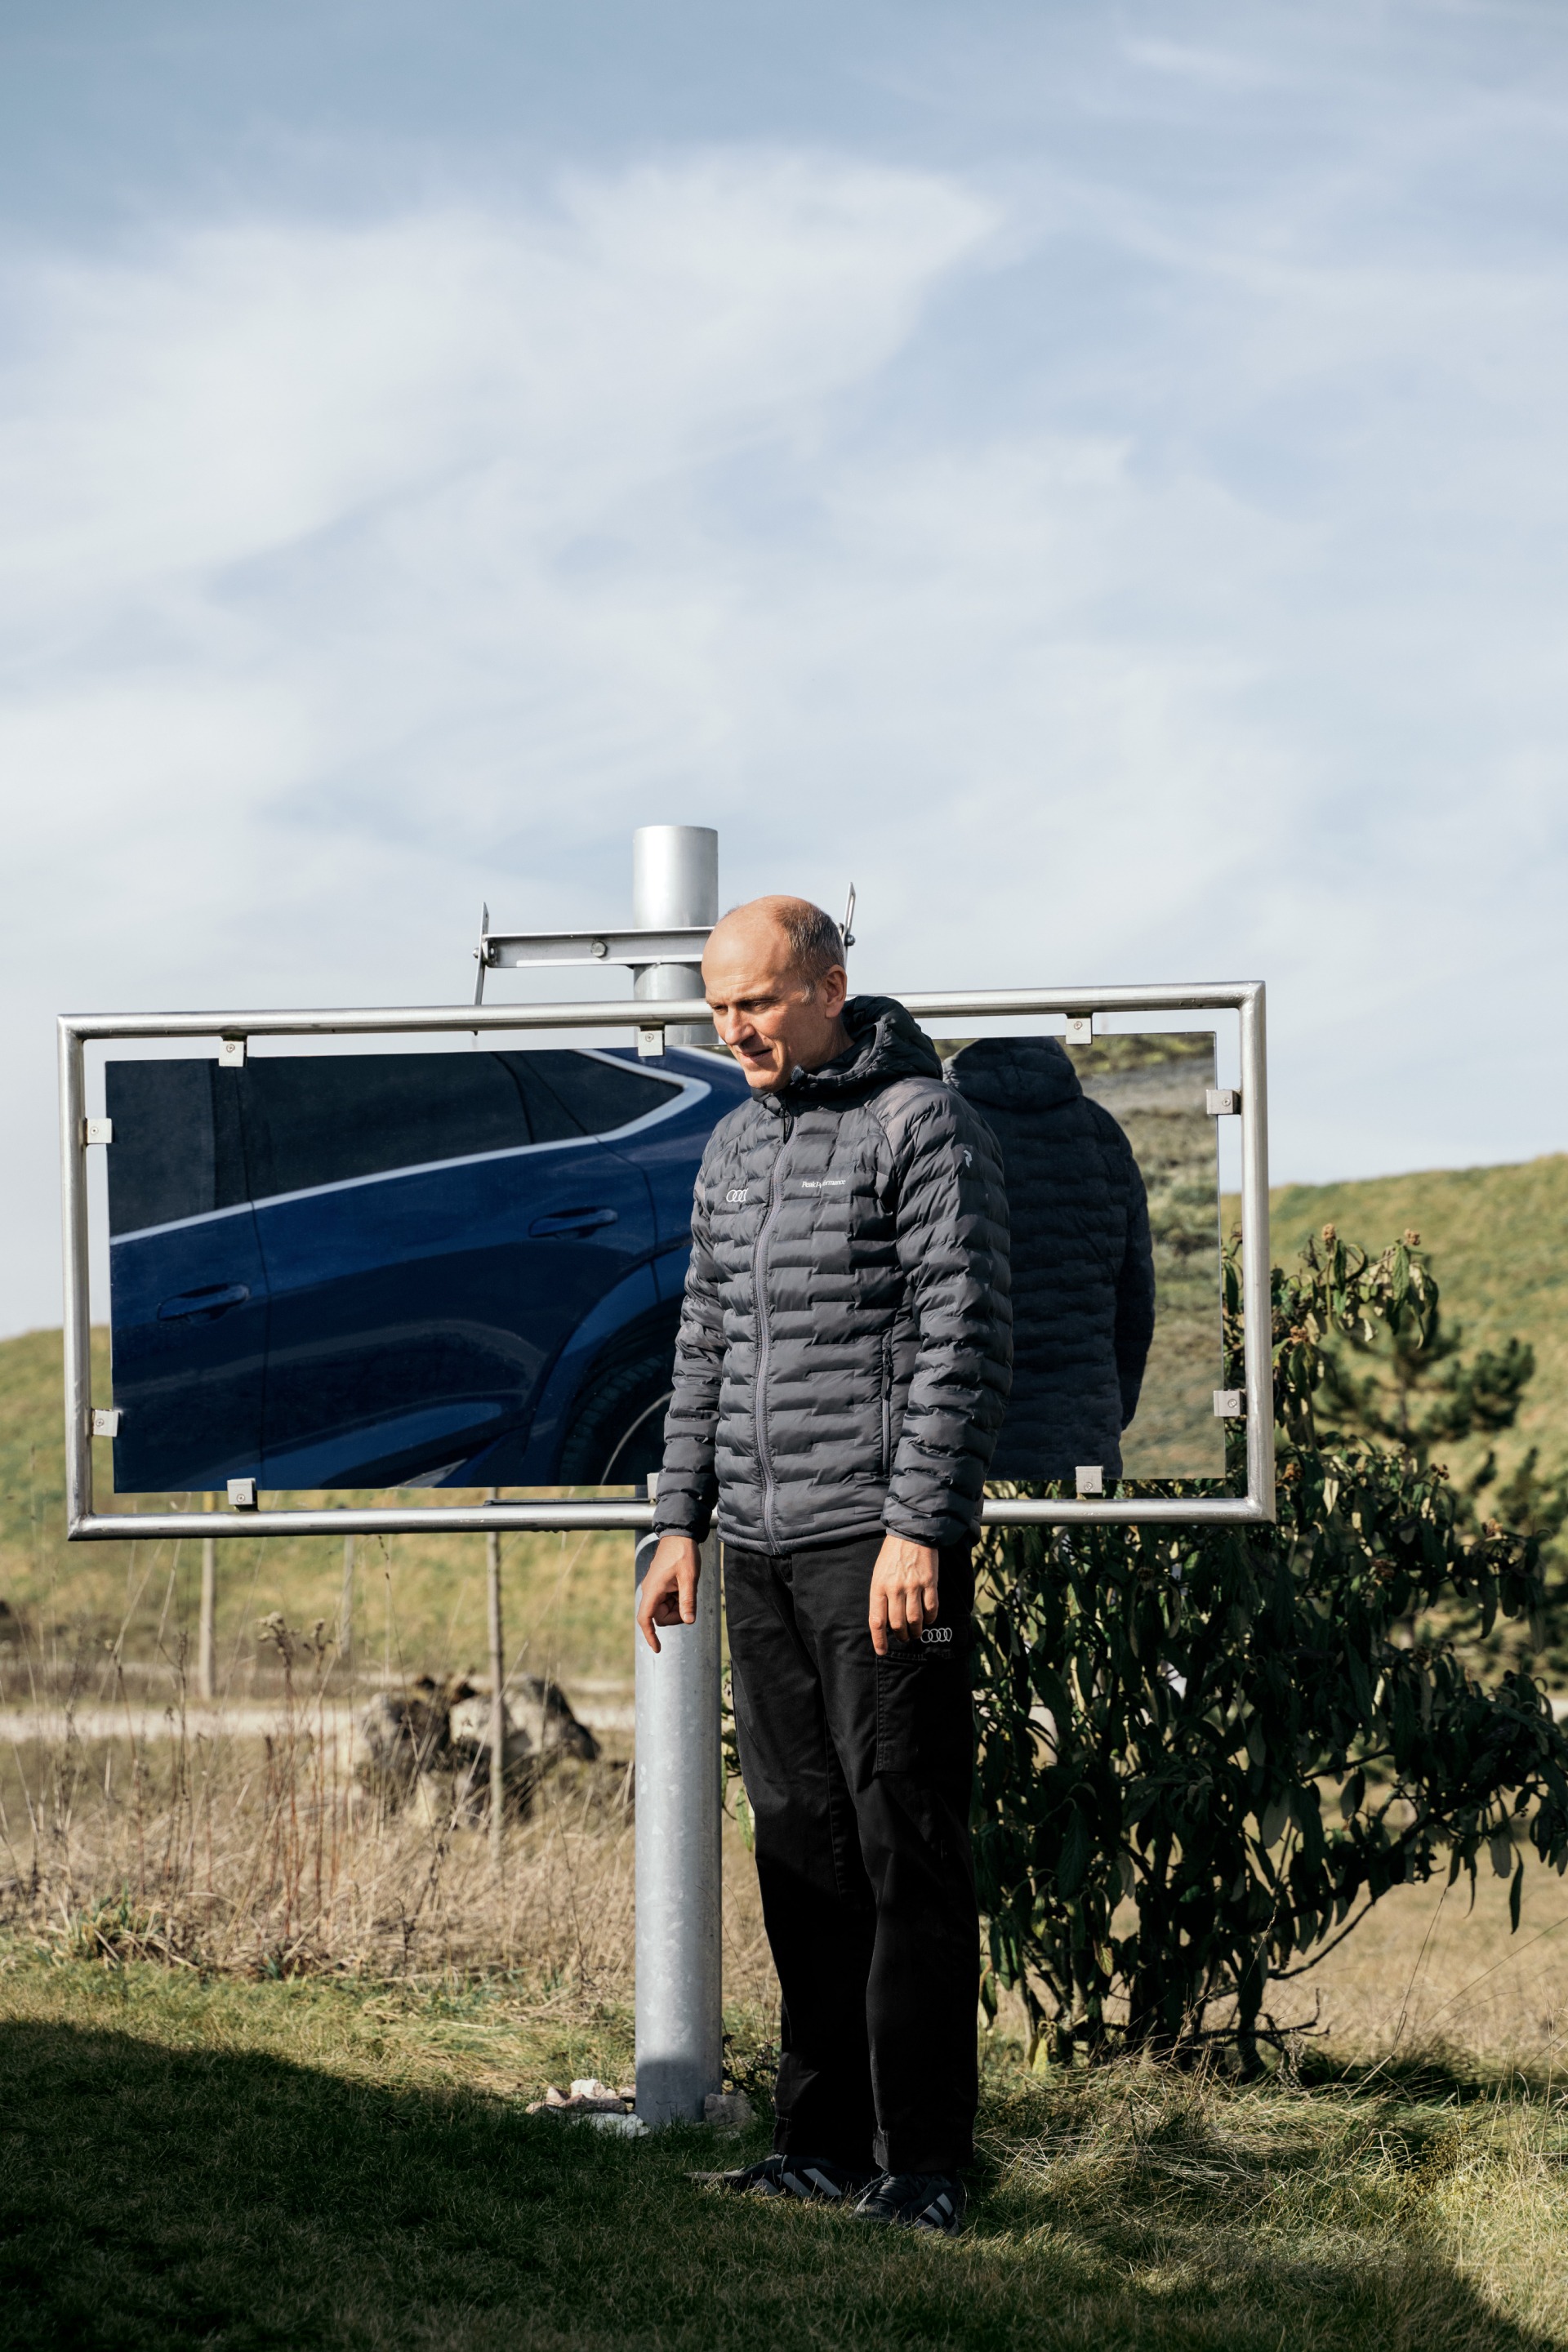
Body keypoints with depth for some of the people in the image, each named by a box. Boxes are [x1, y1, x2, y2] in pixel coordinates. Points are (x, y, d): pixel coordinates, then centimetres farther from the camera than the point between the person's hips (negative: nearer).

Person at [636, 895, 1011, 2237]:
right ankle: (825, 2142, 14)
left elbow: (964, 1340, -12)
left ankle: (925, 2163, -3)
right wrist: (680, 1523, 15)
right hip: (760, 1549, 7)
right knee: (802, 1845, 8)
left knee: (907, 1848, -6)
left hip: (882, 1539, -7)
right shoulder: (733, 1146, 17)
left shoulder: (921, 1123, -6)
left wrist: (920, 1528, -17)